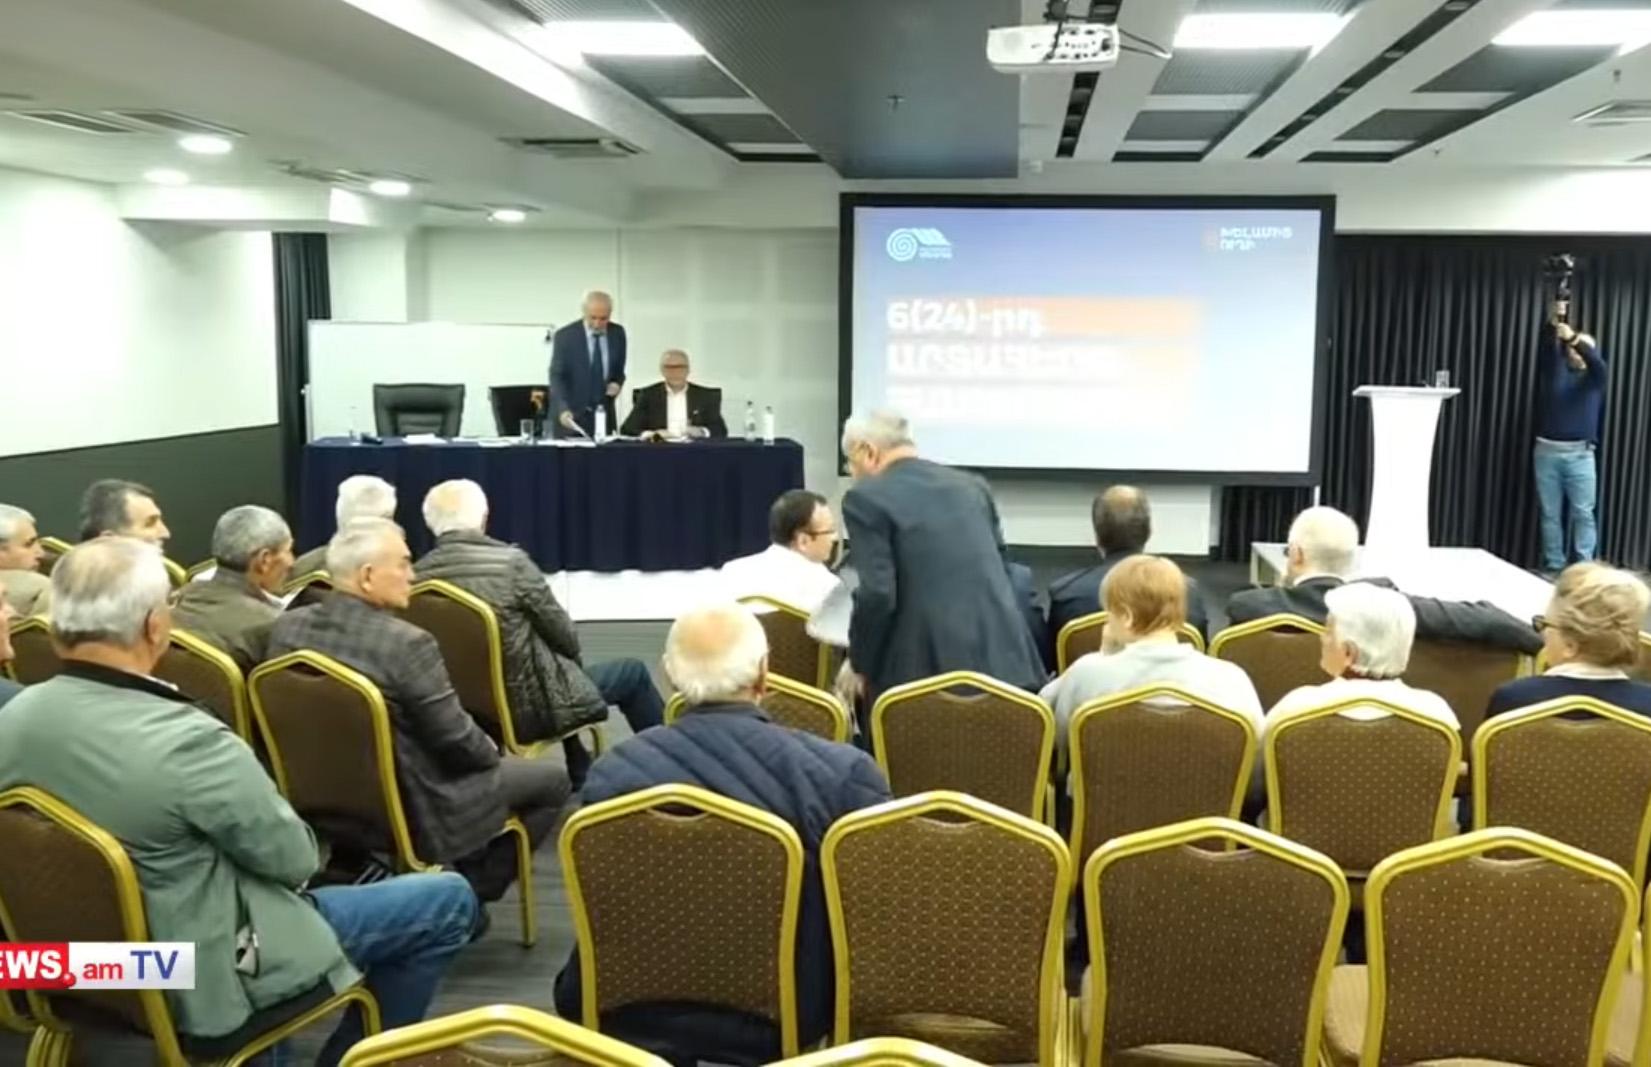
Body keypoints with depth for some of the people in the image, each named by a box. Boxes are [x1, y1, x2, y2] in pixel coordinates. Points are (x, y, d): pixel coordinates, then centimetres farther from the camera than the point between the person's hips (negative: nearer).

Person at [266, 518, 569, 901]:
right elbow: (456, 738, -20)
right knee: (551, 780, 10)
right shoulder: (406, 643, -28)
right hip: (408, 810, -8)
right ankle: (468, 891, 12)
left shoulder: (286, 627, -5)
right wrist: (493, 754, 3)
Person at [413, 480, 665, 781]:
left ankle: (583, 784, 44)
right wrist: (571, 660, 13)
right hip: (529, 706, -6)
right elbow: (564, 636, -10)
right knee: (633, 672, 16)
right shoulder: (511, 562, -21)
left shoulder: (417, 576, -5)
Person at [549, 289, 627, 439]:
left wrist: (616, 383, -9)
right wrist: (563, 409, -30)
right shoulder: (564, 336, -10)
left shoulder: (617, 333, 2)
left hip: (604, 416, 3)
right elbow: (556, 377, -14)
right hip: (572, 417, -3)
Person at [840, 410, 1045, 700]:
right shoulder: (972, 485, 15)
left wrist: (861, 665, 2)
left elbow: (877, 594, -13)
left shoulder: (866, 497, -3)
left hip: (927, 669, -5)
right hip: (1004, 662, 5)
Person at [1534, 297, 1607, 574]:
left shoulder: (1594, 378, 8)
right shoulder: (1554, 370, 11)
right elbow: (1546, 349, -9)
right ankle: (1553, 566, 11)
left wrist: (1574, 337, -30)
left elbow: (1597, 363, -16)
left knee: (1583, 514, -1)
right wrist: (1551, 323, -28)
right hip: (1546, 451, 1)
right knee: (1550, 514, 5)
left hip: (1580, 454, -1)